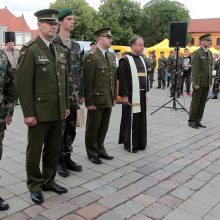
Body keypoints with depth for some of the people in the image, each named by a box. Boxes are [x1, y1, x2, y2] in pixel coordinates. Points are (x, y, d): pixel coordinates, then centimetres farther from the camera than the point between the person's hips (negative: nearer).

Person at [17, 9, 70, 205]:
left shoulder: (60, 50, 12)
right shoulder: (30, 50, -9)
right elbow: (24, 84, -13)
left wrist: (66, 106, 12)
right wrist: (28, 113, -15)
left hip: (57, 112, 6)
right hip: (39, 112, -6)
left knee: (54, 149, 14)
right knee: (35, 150, 8)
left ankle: (49, 181, 30)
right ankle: (35, 186, 24)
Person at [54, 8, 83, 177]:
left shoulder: (76, 45, 13)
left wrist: (81, 93, 12)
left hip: (73, 95, 6)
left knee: (71, 129, 12)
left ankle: (67, 158, 26)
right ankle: (59, 161, 17)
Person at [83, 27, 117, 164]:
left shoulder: (112, 56, 13)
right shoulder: (91, 57, -12)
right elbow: (87, 82, -15)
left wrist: (114, 96, 12)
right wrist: (89, 101, -16)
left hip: (108, 100, 7)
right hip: (96, 100, -7)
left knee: (104, 127, 15)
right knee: (93, 128, 7)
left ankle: (100, 149, 31)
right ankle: (92, 153, 23)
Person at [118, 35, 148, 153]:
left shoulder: (141, 59, 14)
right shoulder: (125, 60, -10)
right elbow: (122, 79, -15)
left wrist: (145, 92, 15)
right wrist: (124, 95, -18)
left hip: (141, 95, 8)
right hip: (131, 95, -8)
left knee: (141, 119, 13)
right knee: (131, 120, -1)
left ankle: (140, 142, 25)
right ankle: (129, 144, 11)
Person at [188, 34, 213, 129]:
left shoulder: (209, 53, 14)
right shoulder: (197, 53, -9)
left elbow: (210, 68, 16)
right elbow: (195, 69, -14)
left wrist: (210, 82, 12)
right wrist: (196, 83, -17)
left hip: (207, 83, 7)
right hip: (199, 83, -7)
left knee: (203, 102, 9)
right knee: (195, 102, 0)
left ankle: (198, 121, 17)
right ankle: (191, 121, 11)